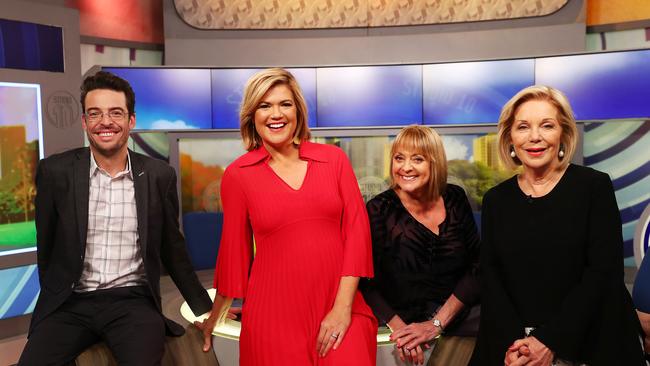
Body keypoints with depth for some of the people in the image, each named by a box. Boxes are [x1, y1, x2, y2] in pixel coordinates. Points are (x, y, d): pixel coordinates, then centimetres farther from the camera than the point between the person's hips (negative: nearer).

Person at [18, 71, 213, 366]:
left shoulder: (159, 176, 1)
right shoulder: (55, 171, -1)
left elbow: (172, 250, 9)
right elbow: (47, 247, 10)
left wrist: (206, 310, 9)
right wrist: (55, 302, 13)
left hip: (133, 301, -1)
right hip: (70, 304, 1)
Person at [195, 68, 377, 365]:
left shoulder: (333, 158, 2)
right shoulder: (237, 175, 0)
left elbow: (357, 230, -1)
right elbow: (233, 250, 8)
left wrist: (343, 307, -7)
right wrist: (213, 319, 16)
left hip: (338, 308, 1)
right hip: (274, 311, 0)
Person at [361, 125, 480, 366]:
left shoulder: (455, 199, 3)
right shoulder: (379, 210, -6)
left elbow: (476, 266, 0)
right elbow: (367, 283, -7)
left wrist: (437, 324, -8)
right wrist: (399, 329, -20)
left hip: (462, 319, 2)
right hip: (408, 323, -2)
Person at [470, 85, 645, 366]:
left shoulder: (595, 186, -5)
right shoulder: (496, 199, 3)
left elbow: (605, 272, -12)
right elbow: (490, 278, -2)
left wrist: (550, 342, -17)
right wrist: (513, 342, -17)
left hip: (588, 343, -2)